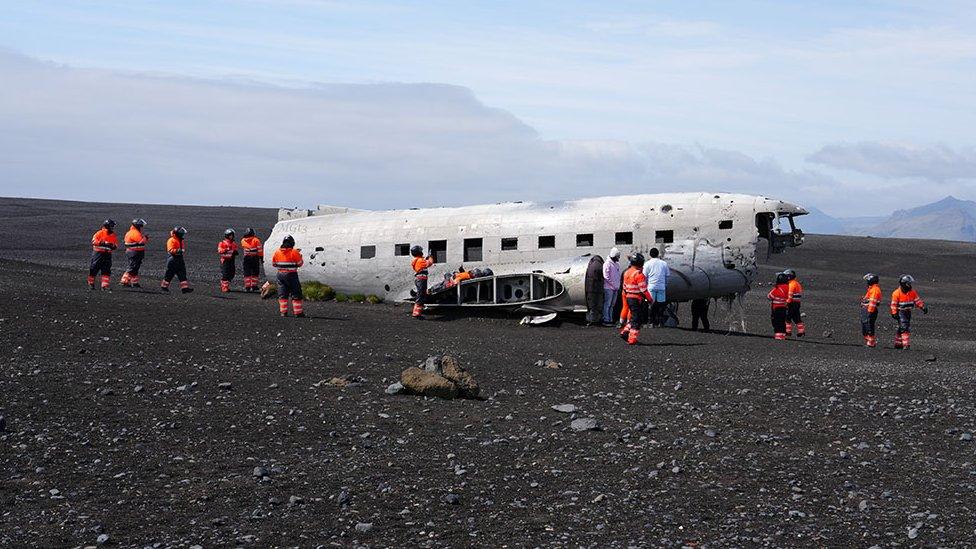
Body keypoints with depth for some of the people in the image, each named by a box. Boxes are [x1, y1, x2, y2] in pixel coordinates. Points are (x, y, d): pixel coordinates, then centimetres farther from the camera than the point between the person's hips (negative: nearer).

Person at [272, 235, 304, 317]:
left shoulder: (277, 252, 1)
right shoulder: (294, 252, -12)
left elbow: (273, 263, 9)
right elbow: (300, 263, -5)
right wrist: (300, 256, 12)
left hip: (281, 275, 4)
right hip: (292, 275, -4)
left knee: (282, 294, 12)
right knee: (296, 294, 2)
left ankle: (283, 311, 11)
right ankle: (298, 312, 1)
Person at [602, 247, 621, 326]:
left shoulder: (617, 264, 15)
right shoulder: (607, 264, -11)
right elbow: (606, 277, -15)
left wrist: (618, 286, 12)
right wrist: (614, 285, -14)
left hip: (615, 288, 8)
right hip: (609, 288, -8)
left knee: (612, 305, 12)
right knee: (607, 304, -6)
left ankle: (610, 319, 17)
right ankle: (606, 320, -4)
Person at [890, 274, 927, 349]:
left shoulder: (912, 292, 4)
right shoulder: (897, 293, -13)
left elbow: (917, 300, 8)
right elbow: (894, 304, -10)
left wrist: (923, 307, -4)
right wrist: (894, 313, -14)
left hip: (908, 312, 6)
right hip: (901, 312, -6)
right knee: (904, 328, -17)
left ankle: (898, 343, 26)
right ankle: (906, 344, -20)